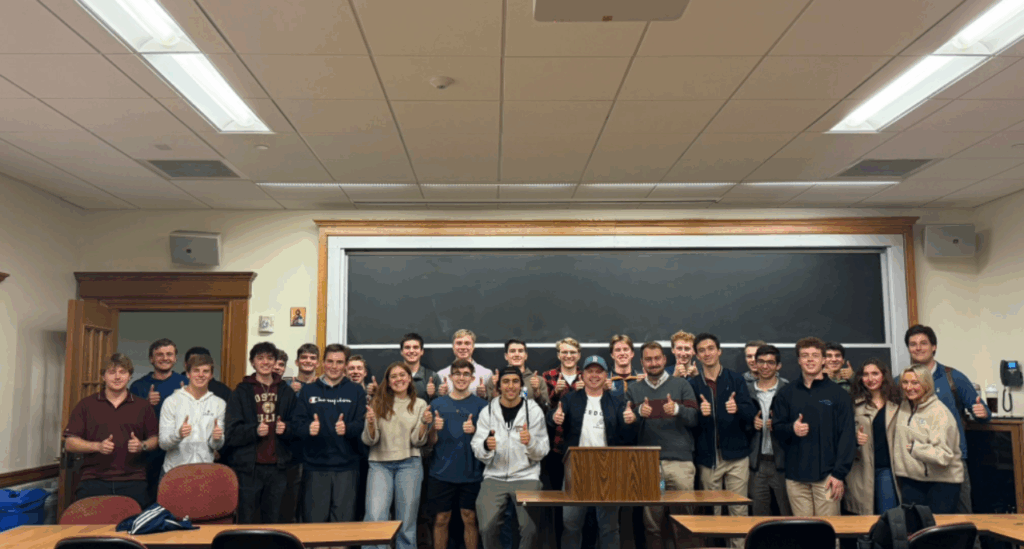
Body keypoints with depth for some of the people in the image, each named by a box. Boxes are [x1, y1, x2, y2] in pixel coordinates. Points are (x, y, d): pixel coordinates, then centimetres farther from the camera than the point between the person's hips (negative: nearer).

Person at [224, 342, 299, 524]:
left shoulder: (286, 392, 12)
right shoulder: (241, 392, 4)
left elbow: (297, 428, 14)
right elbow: (230, 433, -3)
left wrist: (286, 429, -7)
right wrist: (254, 430, -19)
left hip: (277, 467, 3)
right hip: (249, 467, -2)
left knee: (273, 522, 10)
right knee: (246, 522, 0)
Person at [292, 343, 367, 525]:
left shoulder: (356, 391, 8)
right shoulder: (308, 391, 11)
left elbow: (362, 423, -2)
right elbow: (298, 423, 3)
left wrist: (347, 428, -23)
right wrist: (308, 429, -20)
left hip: (346, 467, -1)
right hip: (314, 467, 1)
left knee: (344, 522, 1)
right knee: (314, 522, 2)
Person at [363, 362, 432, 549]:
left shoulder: (420, 405, 6)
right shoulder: (378, 404, 5)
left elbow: (417, 441, 1)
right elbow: (369, 440, 2)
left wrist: (425, 424, -16)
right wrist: (370, 424, -17)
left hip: (409, 464, 1)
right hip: (380, 464, 0)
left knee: (407, 523, 5)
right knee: (375, 518, -14)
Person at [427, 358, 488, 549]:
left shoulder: (481, 405, 0)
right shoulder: (437, 404, 3)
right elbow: (432, 441, 4)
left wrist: (474, 431, -18)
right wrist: (434, 428, -17)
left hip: (471, 473, -1)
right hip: (442, 473, 1)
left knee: (470, 519, 5)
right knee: (441, 519, 6)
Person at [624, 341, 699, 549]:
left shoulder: (681, 385, 9)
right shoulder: (634, 390, 14)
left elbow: (694, 417, 2)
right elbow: (627, 423, 8)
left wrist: (677, 409, -18)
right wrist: (639, 413, -12)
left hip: (680, 461, -1)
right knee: (652, 520, 2)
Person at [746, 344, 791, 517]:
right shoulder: (747, 390, 8)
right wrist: (751, 423, -7)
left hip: (782, 464, -3)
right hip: (757, 463, 3)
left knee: (790, 515, 1)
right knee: (759, 515, 9)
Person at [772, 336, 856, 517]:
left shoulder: (838, 394, 3)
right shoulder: (786, 394, 10)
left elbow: (847, 436, -2)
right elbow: (776, 427, 10)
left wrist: (839, 474, -10)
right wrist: (791, 429, -13)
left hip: (827, 475, -2)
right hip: (795, 476, 2)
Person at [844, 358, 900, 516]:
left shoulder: (896, 403, 8)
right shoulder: (854, 403, 4)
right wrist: (855, 438, -17)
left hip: (886, 468, 1)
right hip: (861, 469, -1)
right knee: (864, 519, 4)